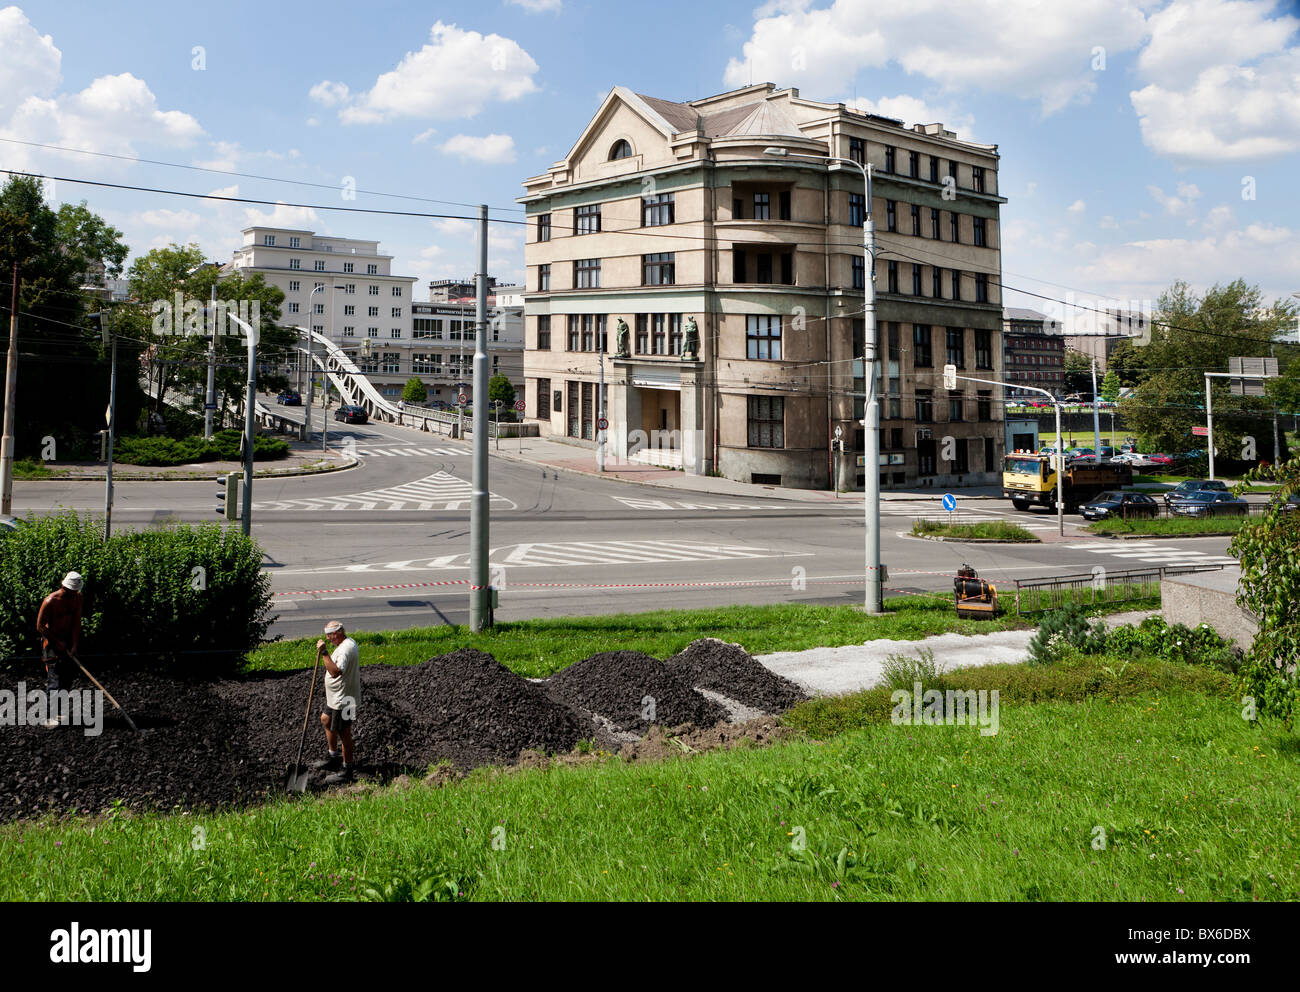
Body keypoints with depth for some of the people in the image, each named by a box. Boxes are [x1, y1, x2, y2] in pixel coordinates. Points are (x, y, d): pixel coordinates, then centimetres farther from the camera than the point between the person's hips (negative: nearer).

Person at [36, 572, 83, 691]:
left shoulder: (77, 597, -8)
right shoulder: (50, 601, -24)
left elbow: (77, 621, -3)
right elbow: (40, 627, -15)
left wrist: (75, 644, -8)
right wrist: (57, 642, -12)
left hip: (68, 637, 5)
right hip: (51, 639, -5)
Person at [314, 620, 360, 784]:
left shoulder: (346, 649, -27)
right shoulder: (347, 643, 8)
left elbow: (335, 672, -40)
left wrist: (324, 653, -38)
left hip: (343, 700, -11)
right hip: (336, 698, 11)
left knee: (343, 733, -1)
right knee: (325, 720, 26)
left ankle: (346, 771, 11)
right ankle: (333, 758, 40)